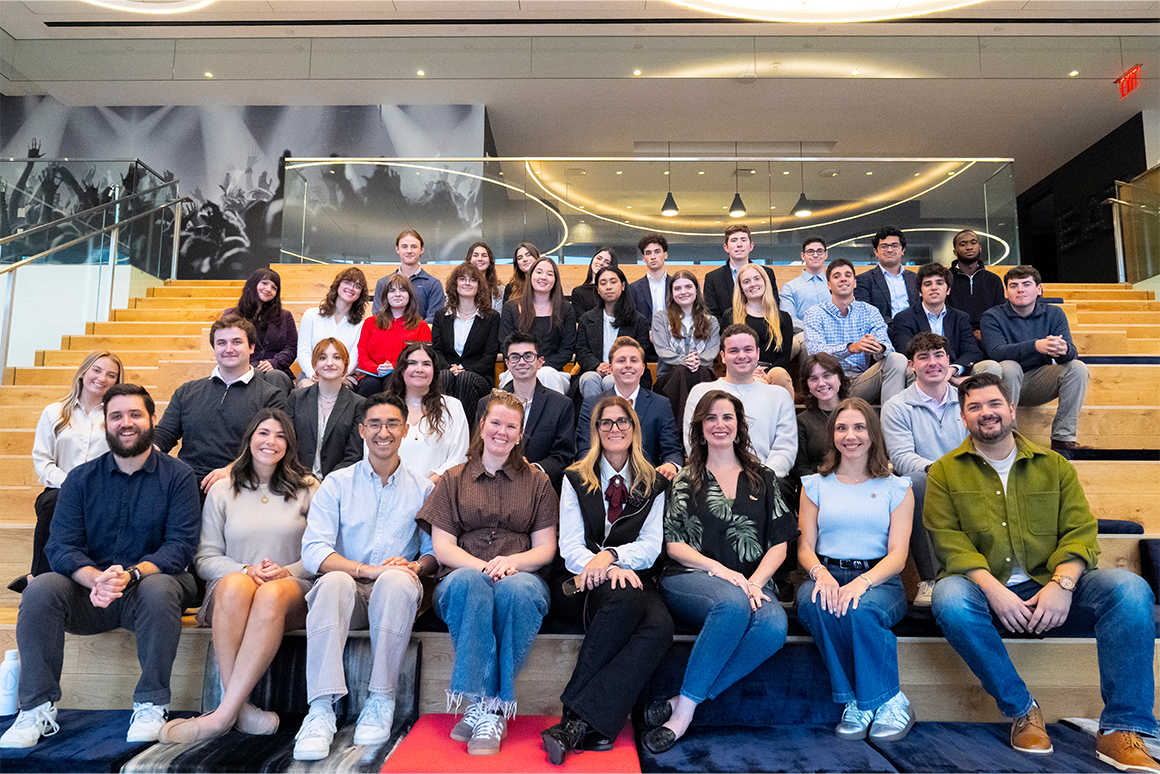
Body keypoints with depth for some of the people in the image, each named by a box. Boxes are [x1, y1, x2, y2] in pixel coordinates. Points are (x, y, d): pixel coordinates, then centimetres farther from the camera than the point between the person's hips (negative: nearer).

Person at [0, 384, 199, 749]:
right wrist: (97, 579, -24)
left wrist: (131, 575, -28)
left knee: (159, 589, -34)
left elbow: (180, 545, -10)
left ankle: (151, 705, -20)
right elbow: (60, 547, -3)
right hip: (89, 595, 3)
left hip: (149, 586, -3)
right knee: (40, 589, -24)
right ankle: (38, 708, -14)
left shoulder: (178, 476, -1)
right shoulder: (81, 479, 7)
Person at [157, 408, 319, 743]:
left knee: (272, 594, -38)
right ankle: (240, 707, -34)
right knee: (235, 585, -37)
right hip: (231, 591, 1)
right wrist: (246, 570, -11)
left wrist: (287, 571, -13)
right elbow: (205, 558, 8)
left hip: (292, 592, -1)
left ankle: (223, 713, -37)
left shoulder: (307, 488, 12)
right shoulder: (222, 490, 15)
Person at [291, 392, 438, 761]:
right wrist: (366, 570, -21)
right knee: (334, 581, -34)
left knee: (397, 579, -34)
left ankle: (381, 700, -24)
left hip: (396, 592, 0)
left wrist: (417, 566, -16)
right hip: (349, 592, 0)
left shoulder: (422, 488, 11)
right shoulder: (336, 484, 8)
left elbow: (435, 551, 8)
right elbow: (314, 552, -5)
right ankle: (321, 709, -35)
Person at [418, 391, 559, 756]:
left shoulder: (537, 482, 18)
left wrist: (511, 561, -13)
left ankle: (486, 710, -27)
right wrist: (482, 566, -14)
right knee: (469, 580, -37)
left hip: (521, 578, 0)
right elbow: (442, 547, 6)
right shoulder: (453, 480, 17)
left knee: (519, 588, -37)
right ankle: (486, 709, -35)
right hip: (462, 581, 0)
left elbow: (546, 548, 9)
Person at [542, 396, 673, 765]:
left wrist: (611, 555, -17)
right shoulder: (576, 479, 11)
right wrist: (608, 571, -19)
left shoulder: (653, 485, 15)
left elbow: (651, 546, 4)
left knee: (660, 626, -33)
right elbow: (570, 548, 1)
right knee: (625, 598, -37)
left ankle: (577, 720, -34)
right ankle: (594, 725, -30)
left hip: (636, 579, 2)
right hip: (588, 584, -2)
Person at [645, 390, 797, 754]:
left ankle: (681, 707, -25)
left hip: (752, 583, 2)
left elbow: (779, 543, 11)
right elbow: (673, 545, 4)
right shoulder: (686, 479, 13)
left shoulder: (763, 479, 18)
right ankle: (686, 707, -25)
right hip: (690, 578, -2)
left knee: (774, 626, -32)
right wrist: (720, 570, -12)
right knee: (733, 603, -37)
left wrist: (754, 581, -8)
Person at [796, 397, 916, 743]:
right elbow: (805, 546, 8)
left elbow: (898, 554, 0)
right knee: (812, 603, -34)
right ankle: (857, 701, -18)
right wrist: (820, 573, -17)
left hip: (879, 580, -1)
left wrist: (862, 582, -21)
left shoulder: (896, 488, 11)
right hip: (827, 574, 1)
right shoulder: (815, 485, 16)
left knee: (861, 608, -36)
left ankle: (888, 700, -13)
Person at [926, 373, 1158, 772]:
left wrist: (1061, 584, -15)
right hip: (982, 585, -2)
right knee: (949, 598, -35)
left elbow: (1081, 531, 4)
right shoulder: (945, 472, 6)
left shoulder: (1054, 465, 13)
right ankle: (1021, 709, -14)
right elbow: (947, 540, -5)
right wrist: (994, 589, -19)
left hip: (1049, 584, 2)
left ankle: (1121, 730, -19)